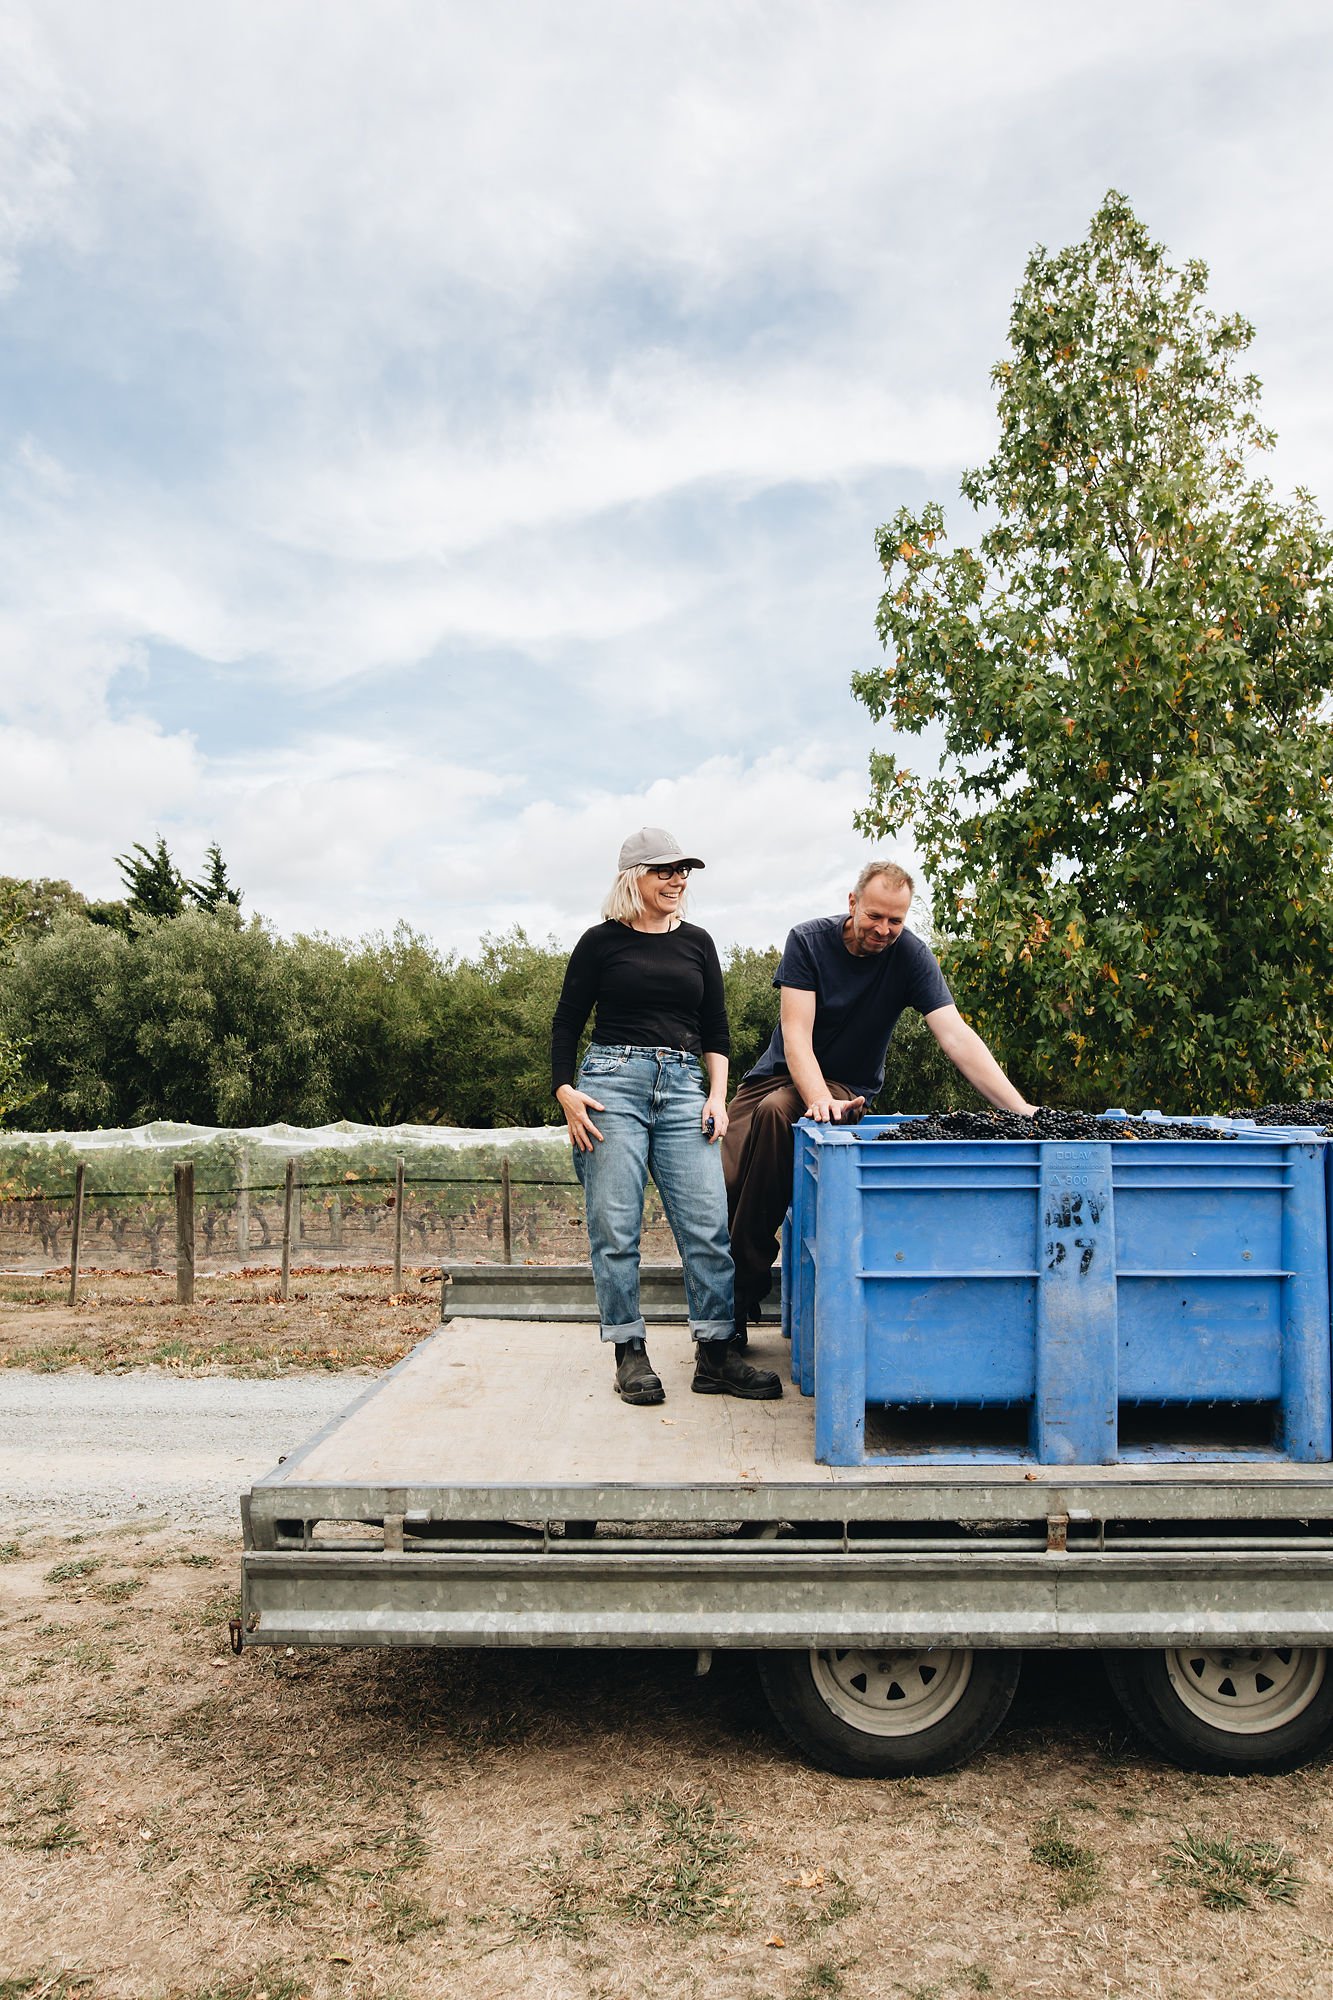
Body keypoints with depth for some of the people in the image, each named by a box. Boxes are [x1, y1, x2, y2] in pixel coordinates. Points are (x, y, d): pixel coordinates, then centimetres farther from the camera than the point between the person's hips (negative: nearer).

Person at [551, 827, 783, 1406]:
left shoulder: (696, 943, 15)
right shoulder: (601, 941, 5)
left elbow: (716, 1030, 17)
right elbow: (566, 1022, 7)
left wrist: (717, 1095, 5)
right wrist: (565, 1089, -6)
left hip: (682, 1087, 3)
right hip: (612, 1081, -3)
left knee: (708, 1224, -3)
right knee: (615, 1226, -3)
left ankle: (716, 1356, 4)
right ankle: (630, 1353, 8)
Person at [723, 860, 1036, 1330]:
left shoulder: (910, 956, -12)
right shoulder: (808, 941, -12)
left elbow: (956, 1037, -20)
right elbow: (796, 1034, -20)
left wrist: (1020, 1109, -31)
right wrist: (819, 1100, -38)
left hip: (846, 1086, -2)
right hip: (781, 1073, 2)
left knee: (776, 1112, -34)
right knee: (722, 1184, -17)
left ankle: (746, 1288, -22)